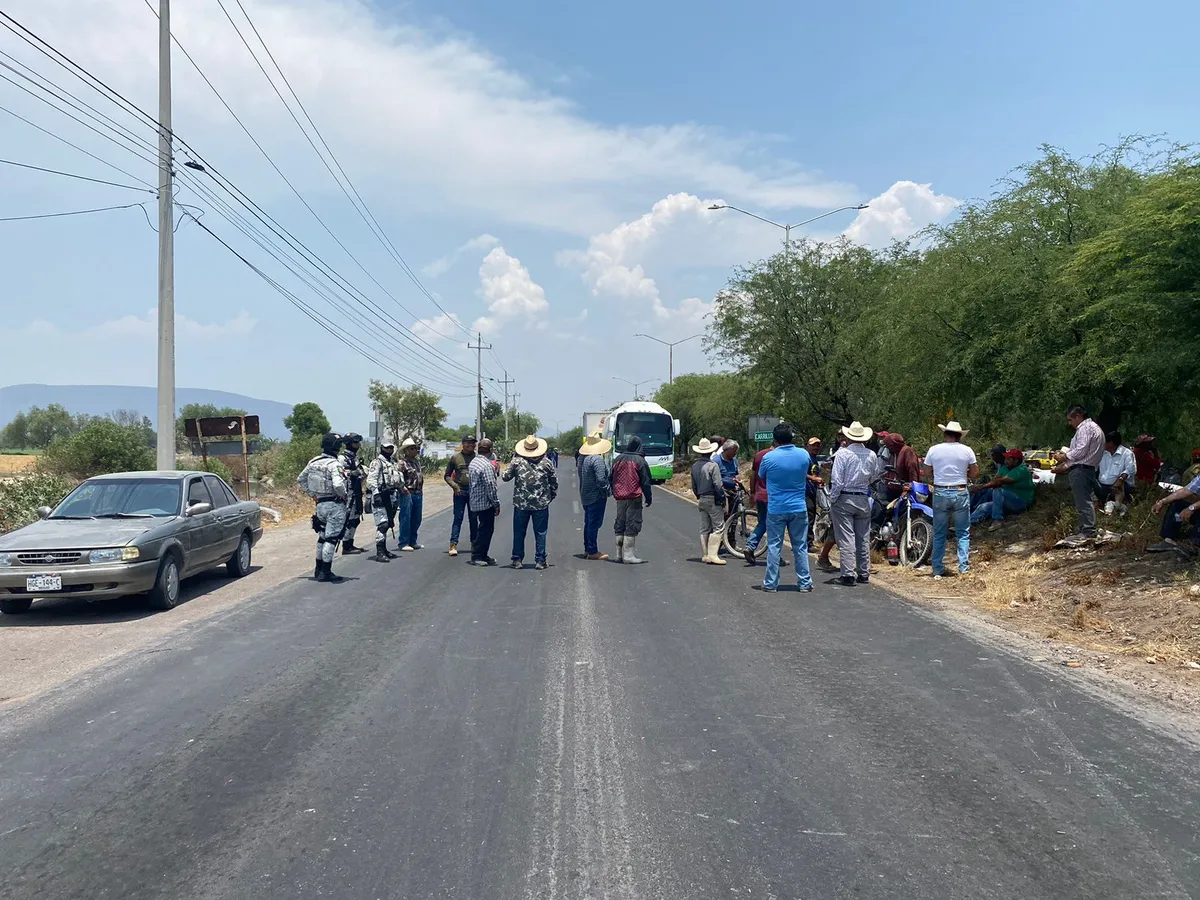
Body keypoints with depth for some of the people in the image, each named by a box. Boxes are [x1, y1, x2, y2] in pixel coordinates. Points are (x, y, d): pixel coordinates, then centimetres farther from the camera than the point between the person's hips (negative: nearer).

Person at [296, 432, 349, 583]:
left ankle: (319, 569, 27)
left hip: (320, 504, 8)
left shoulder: (313, 462, 7)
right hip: (335, 505, -8)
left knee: (323, 536, 20)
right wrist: (344, 495, -11)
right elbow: (338, 485, -30)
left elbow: (300, 479, 16)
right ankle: (326, 572, 1)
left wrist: (313, 494, 17)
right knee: (331, 538, -2)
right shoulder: (334, 464, -18)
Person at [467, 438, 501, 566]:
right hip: (485, 503, -10)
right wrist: (497, 504, -12)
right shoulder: (487, 465, -19)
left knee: (483, 529, 16)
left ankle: (482, 555, 22)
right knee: (485, 530, -2)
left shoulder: (473, 462, 11)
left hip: (474, 502, 10)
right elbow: (491, 487, -19)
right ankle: (477, 556, 1)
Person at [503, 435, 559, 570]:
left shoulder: (516, 461, -5)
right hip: (541, 503, 0)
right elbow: (554, 482, 5)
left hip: (521, 504, 0)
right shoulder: (546, 462, -1)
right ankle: (540, 561, 9)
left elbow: (505, 477, 2)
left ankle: (517, 560, 16)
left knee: (519, 533, 11)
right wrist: (552, 496, 19)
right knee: (540, 533, 8)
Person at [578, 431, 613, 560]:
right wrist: (607, 491, -10)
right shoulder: (597, 459, -19)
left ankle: (587, 549, 25)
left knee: (589, 523, 17)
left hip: (585, 495, 9)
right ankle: (593, 552, -1)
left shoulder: (582, 458, 9)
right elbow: (601, 479, -24)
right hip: (596, 496, -9)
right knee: (594, 524, -4)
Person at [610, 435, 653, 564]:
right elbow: (646, 482, -7)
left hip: (619, 497, 6)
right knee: (632, 525, -3)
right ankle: (628, 554, -6)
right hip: (634, 498, -5)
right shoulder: (639, 461, -8)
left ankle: (619, 553, 17)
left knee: (619, 525, 12)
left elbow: (612, 479, 14)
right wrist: (649, 498, 1)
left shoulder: (618, 460, 7)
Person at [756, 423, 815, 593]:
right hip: (799, 508, 2)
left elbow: (761, 478, 4)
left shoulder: (769, 457, -11)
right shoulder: (804, 455, -2)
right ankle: (805, 583, 13)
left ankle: (771, 583, 8)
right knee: (801, 547, 9)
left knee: (774, 547, 5)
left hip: (776, 509, -2)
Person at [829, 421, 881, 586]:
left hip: (844, 499, -4)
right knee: (864, 538, 12)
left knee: (846, 539, -3)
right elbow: (875, 476, 13)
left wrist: (832, 498, -3)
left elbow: (837, 480, -14)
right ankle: (864, 574, 18)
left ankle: (848, 574, -6)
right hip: (864, 500, 4)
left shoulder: (843, 454, -12)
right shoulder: (871, 455, 2)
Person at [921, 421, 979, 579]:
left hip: (940, 493, 1)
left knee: (939, 534, 8)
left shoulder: (934, 450, 0)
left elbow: (926, 474, 2)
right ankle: (963, 568, 4)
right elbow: (975, 473, 1)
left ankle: (938, 570, 9)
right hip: (960, 493, -1)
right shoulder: (967, 450, -1)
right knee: (963, 533, 8)